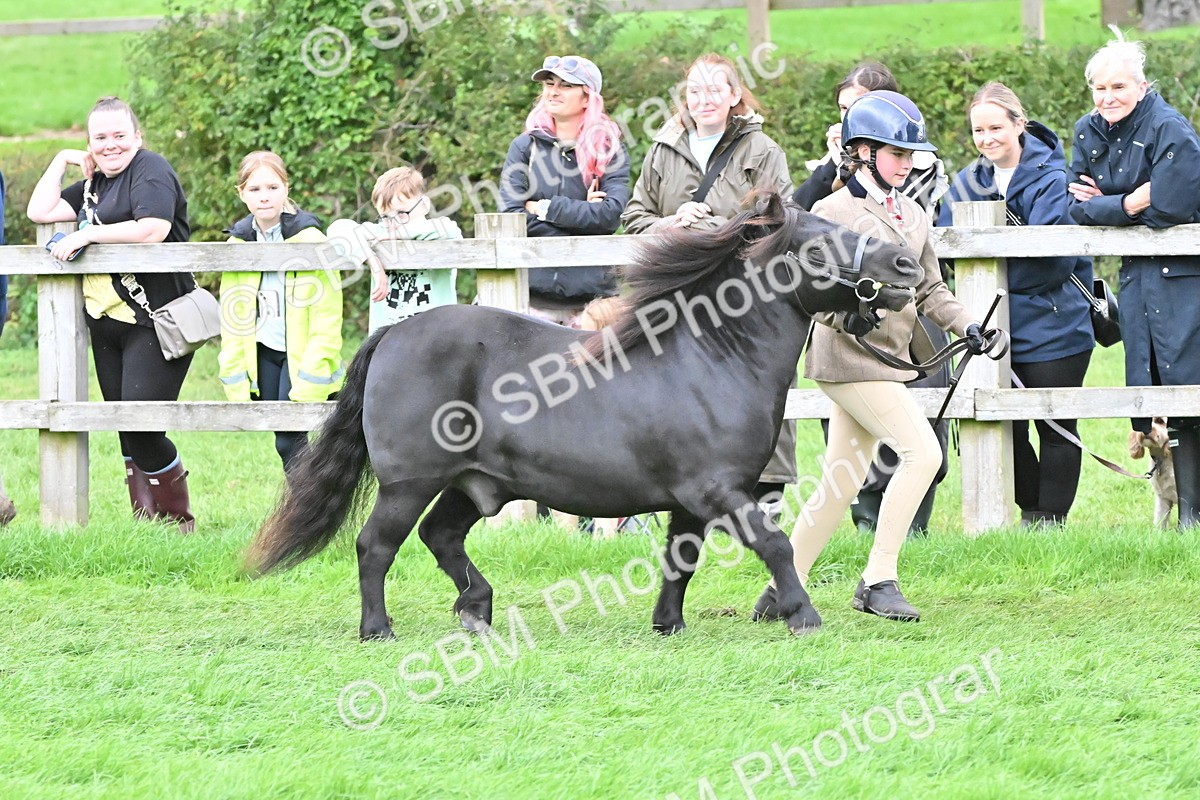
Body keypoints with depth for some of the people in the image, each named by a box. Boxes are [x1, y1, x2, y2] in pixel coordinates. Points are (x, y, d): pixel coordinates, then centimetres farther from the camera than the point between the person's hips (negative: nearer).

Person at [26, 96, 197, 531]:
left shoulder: (150, 170, -8)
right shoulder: (96, 184, 18)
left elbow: (153, 228, -24)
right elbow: (40, 211, 17)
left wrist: (88, 234, -17)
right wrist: (62, 161, 11)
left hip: (155, 323, -9)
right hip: (106, 323, 9)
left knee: (141, 424, -14)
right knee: (125, 427, 7)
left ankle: (179, 520, -1)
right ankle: (145, 520, 11)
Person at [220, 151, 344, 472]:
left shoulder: (309, 239, -12)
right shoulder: (239, 242, 3)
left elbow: (326, 320, -14)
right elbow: (232, 315, 7)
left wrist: (307, 384, -18)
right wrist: (235, 382, 2)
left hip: (304, 353, -5)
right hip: (263, 354, 5)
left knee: (290, 442, -14)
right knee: (283, 436, 4)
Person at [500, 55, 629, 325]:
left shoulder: (609, 151, 7)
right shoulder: (525, 147, 9)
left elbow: (611, 214, -8)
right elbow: (512, 216, -4)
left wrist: (544, 208, -6)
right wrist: (582, 214, -7)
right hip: (534, 290, 0)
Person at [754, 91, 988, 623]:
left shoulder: (912, 215, 15)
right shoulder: (833, 212, -9)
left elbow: (929, 289, 18)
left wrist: (965, 324, 2)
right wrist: (842, 313, -32)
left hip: (886, 360, 8)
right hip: (849, 360, -8)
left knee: (842, 481, 10)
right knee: (922, 451, -17)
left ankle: (783, 589, 18)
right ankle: (879, 580, -12)